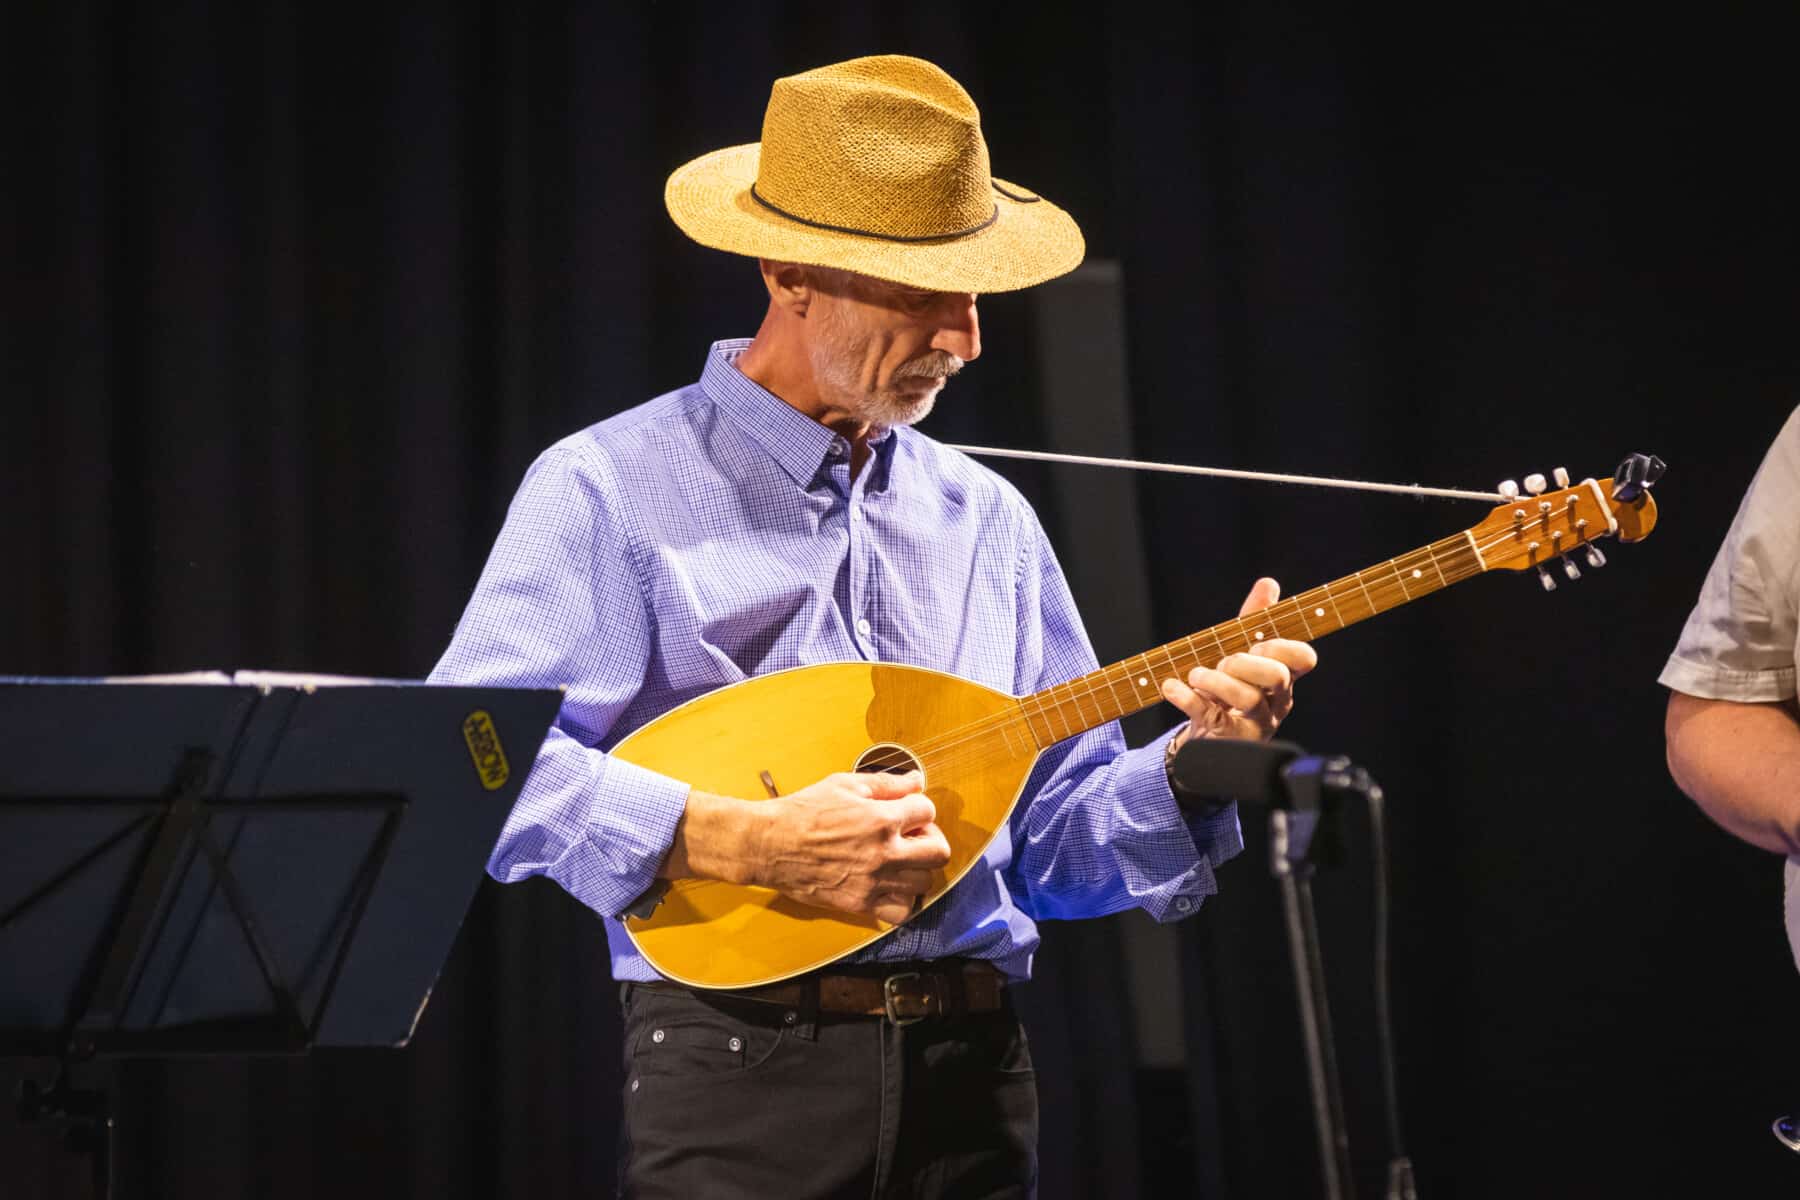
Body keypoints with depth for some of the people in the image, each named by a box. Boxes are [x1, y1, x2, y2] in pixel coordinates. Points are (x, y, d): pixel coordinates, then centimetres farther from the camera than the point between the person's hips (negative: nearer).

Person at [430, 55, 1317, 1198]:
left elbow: (1054, 845, 15)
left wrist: (1195, 762, -3)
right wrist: (740, 841, -22)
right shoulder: (612, 491, -4)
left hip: (974, 1077, 5)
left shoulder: (985, 518, 14)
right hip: (741, 1077, -5)